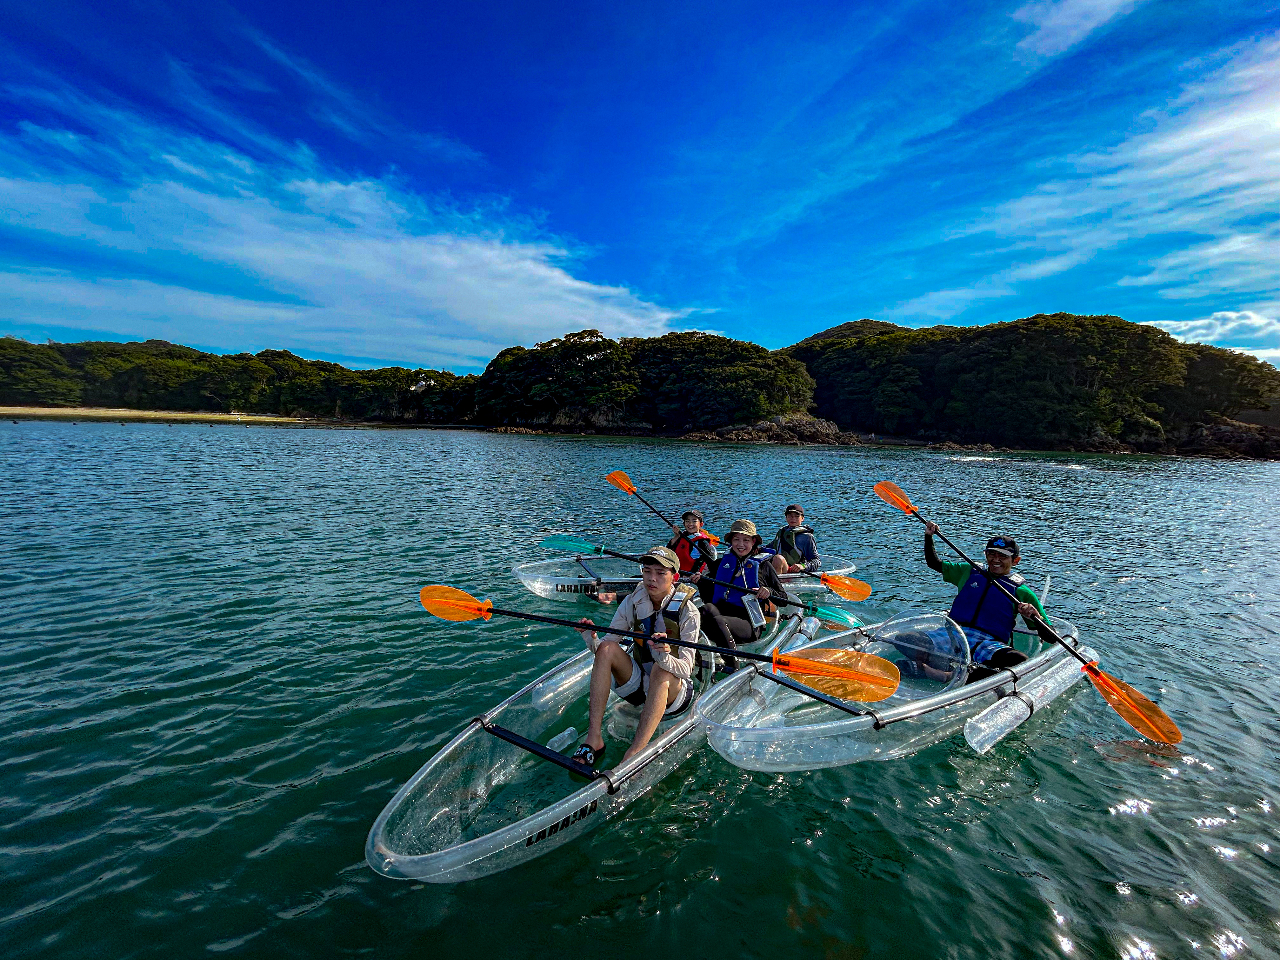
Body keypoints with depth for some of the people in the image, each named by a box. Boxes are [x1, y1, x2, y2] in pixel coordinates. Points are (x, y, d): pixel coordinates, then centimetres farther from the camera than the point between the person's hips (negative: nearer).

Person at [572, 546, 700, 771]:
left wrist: (665, 657, -44)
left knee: (660, 670, -36)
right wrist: (591, 639, -30)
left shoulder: (688, 612, -16)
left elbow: (685, 669, -23)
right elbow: (604, 646, -7)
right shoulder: (633, 602, -6)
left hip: (674, 694, -3)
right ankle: (594, 738, -23)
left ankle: (632, 756, -41)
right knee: (607, 647, -21)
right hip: (638, 686, 4)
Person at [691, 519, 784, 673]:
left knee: (717, 621, -35)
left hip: (749, 624, -2)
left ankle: (733, 666, -26)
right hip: (721, 611, 3)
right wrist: (701, 582, 2)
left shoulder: (763, 567, 16)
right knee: (707, 608, -34)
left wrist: (769, 591, -7)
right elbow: (709, 598, 21)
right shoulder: (721, 564, 21)